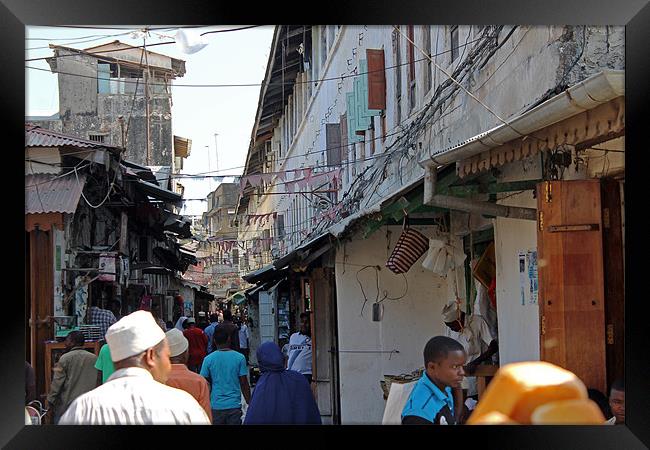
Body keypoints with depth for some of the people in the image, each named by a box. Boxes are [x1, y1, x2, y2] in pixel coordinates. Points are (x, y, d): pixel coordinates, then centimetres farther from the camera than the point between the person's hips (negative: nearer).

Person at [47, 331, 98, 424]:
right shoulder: (94, 359, 4)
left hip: (67, 405, -3)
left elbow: (57, 382, -5)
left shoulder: (65, 358, -6)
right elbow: (98, 382, 4)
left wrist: (51, 400, 4)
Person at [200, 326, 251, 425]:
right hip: (234, 405, 0)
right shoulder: (239, 358, -4)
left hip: (216, 406, 0)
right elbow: (244, 384, -3)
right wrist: (249, 403, 7)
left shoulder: (208, 359, -3)